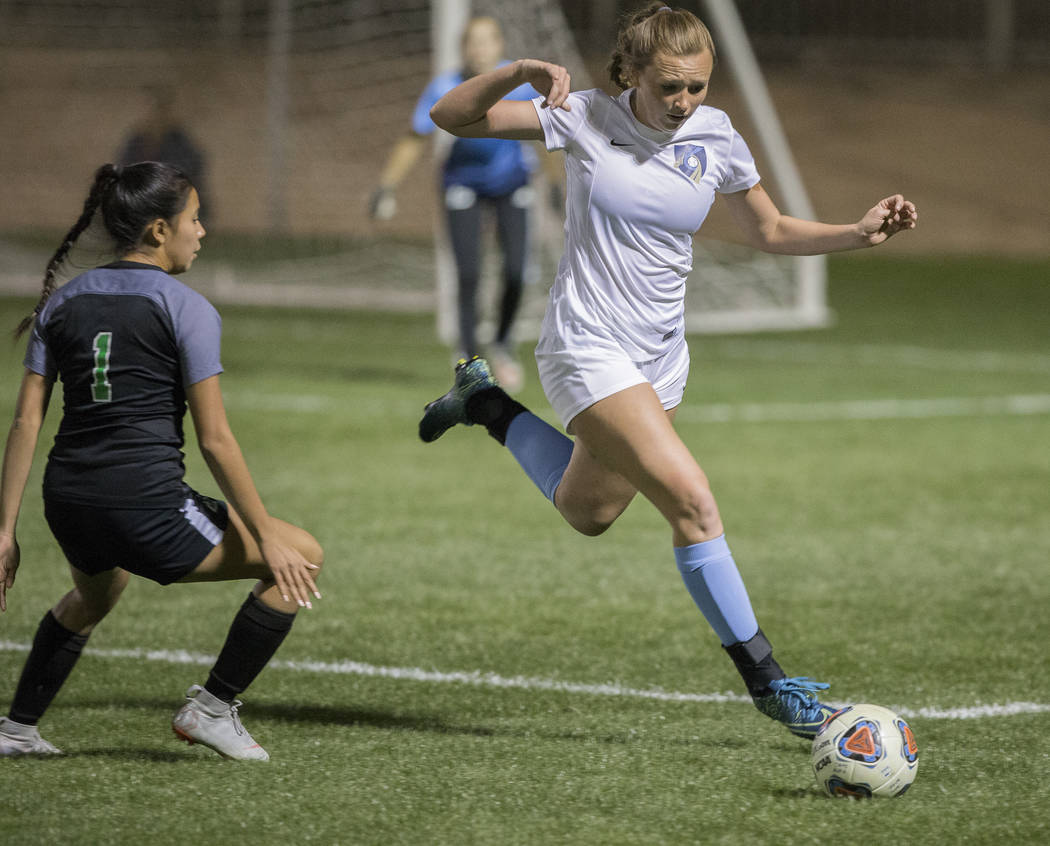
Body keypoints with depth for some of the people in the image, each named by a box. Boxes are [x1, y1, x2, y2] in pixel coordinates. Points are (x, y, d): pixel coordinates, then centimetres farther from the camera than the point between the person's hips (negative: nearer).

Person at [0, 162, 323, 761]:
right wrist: (265, 537, -5)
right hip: (145, 503, -7)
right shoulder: (185, 309, -5)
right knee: (303, 559, 5)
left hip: (68, 502, 7)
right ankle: (214, 706, 7)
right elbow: (215, 440, -9)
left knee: (93, 597, 39)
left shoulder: (63, 302, 11)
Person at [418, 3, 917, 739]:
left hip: (660, 355, 6)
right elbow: (450, 117, -11)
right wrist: (519, 73, -29)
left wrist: (861, 233, -5)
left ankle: (485, 403, 44)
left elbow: (770, 231, 11)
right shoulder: (585, 119, -12)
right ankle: (764, 678, -11)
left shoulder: (714, 138, -3)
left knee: (588, 512, 23)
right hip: (588, 351, -6)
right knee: (693, 499, -19)